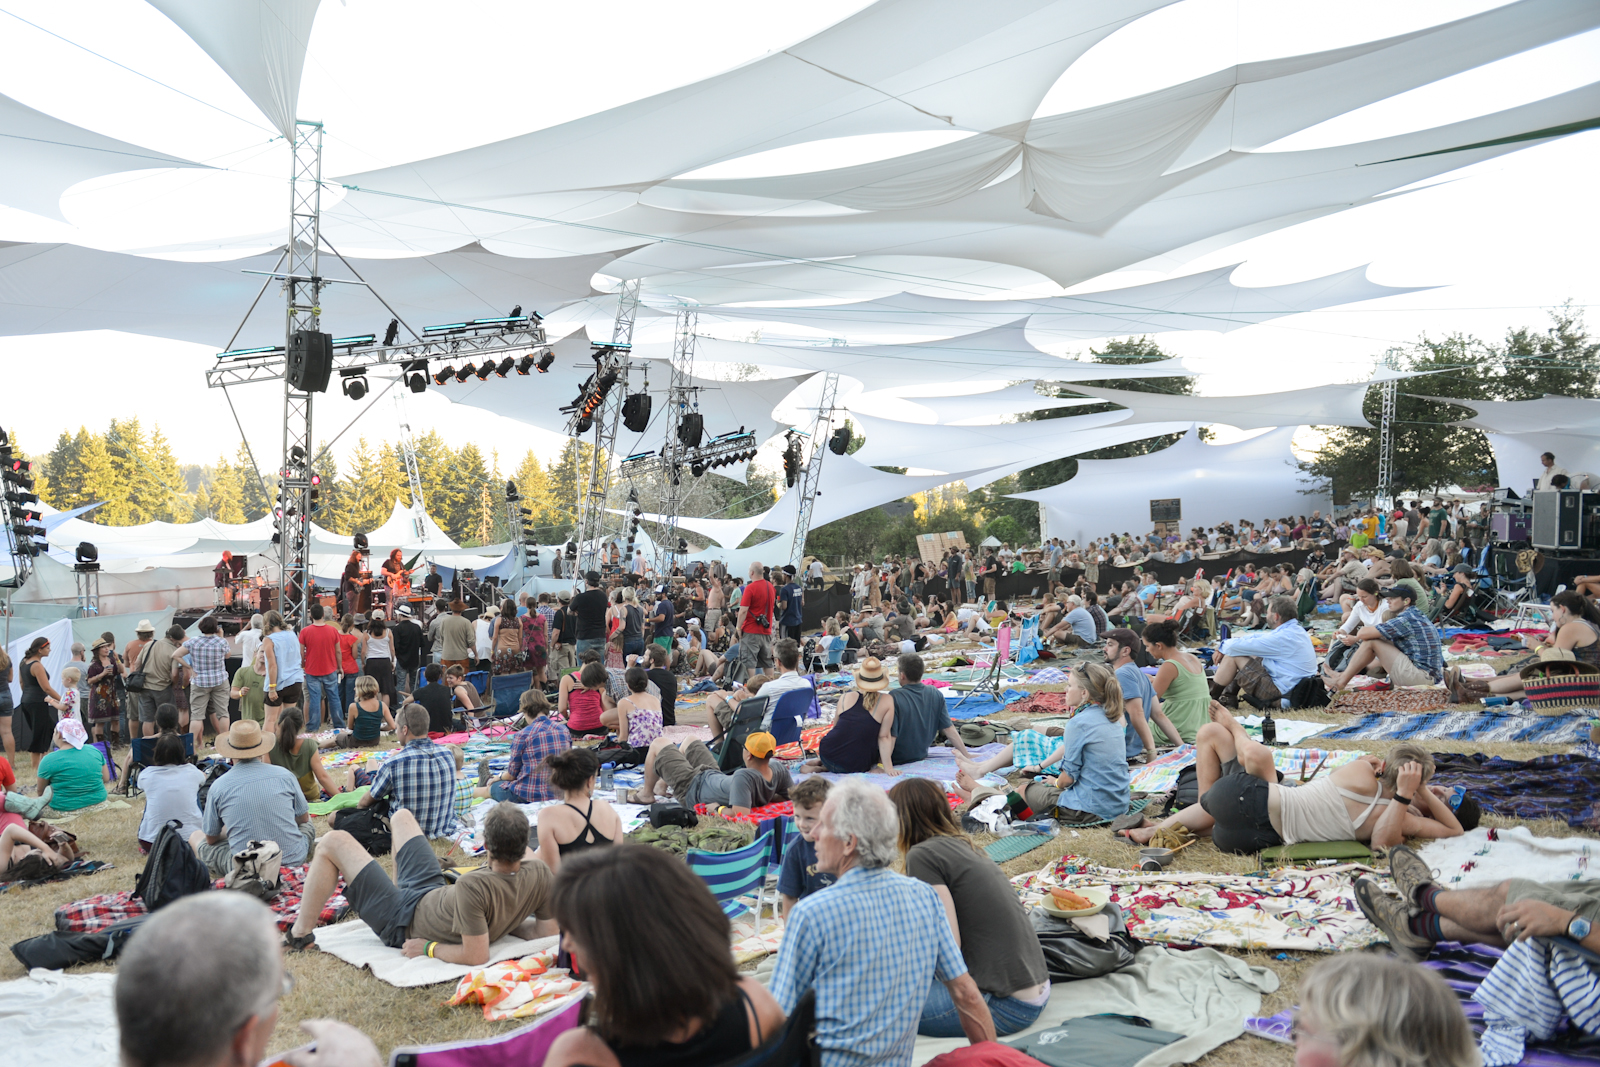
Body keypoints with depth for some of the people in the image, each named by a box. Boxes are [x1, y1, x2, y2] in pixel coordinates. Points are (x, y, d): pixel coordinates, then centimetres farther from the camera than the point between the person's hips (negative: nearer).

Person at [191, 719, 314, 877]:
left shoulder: (218, 786, -5)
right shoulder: (285, 776, -2)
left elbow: (211, 839, 7)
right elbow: (303, 818, 13)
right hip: (293, 860, 4)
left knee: (195, 836, 20)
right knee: (308, 824, 36)